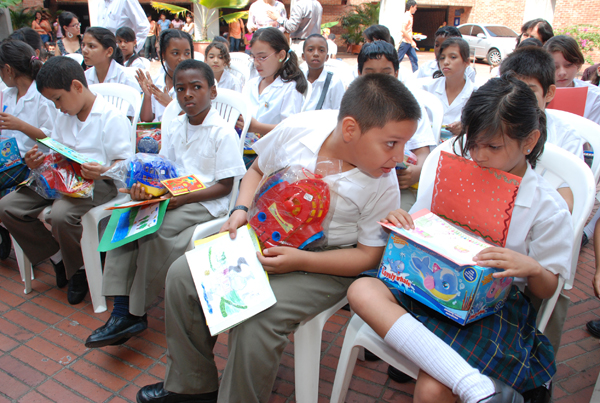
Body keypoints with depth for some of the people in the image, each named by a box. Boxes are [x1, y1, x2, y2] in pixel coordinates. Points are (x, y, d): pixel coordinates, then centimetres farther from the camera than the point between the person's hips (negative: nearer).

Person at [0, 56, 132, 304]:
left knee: (61, 214, -36)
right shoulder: (63, 117, 18)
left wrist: (103, 171, -34)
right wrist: (38, 161, 2)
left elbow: (125, 162, -13)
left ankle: (79, 269, -6)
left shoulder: (111, 117, -9)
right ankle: (57, 256, 7)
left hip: (99, 182, -8)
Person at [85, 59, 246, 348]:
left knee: (153, 230, -27)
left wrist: (181, 198, -22)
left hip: (207, 203, -7)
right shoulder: (174, 129, 13)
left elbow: (225, 186, -12)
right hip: (171, 196, 7)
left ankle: (136, 312, -9)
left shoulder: (223, 133, -9)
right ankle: (122, 310, -15)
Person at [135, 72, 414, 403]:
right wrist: (241, 210, -12)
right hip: (265, 236, 5)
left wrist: (299, 261, -23)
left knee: (256, 320, -28)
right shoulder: (298, 128, -13)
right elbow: (257, 170, 6)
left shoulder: (383, 185, -19)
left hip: (323, 266, -4)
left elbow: (369, 255, -12)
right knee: (183, 274, -3)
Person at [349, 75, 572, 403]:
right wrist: (399, 222, -10)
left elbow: (547, 290, 4)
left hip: (492, 305, -4)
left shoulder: (547, 207, -1)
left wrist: (532, 267, -20)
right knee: (361, 291, -30)